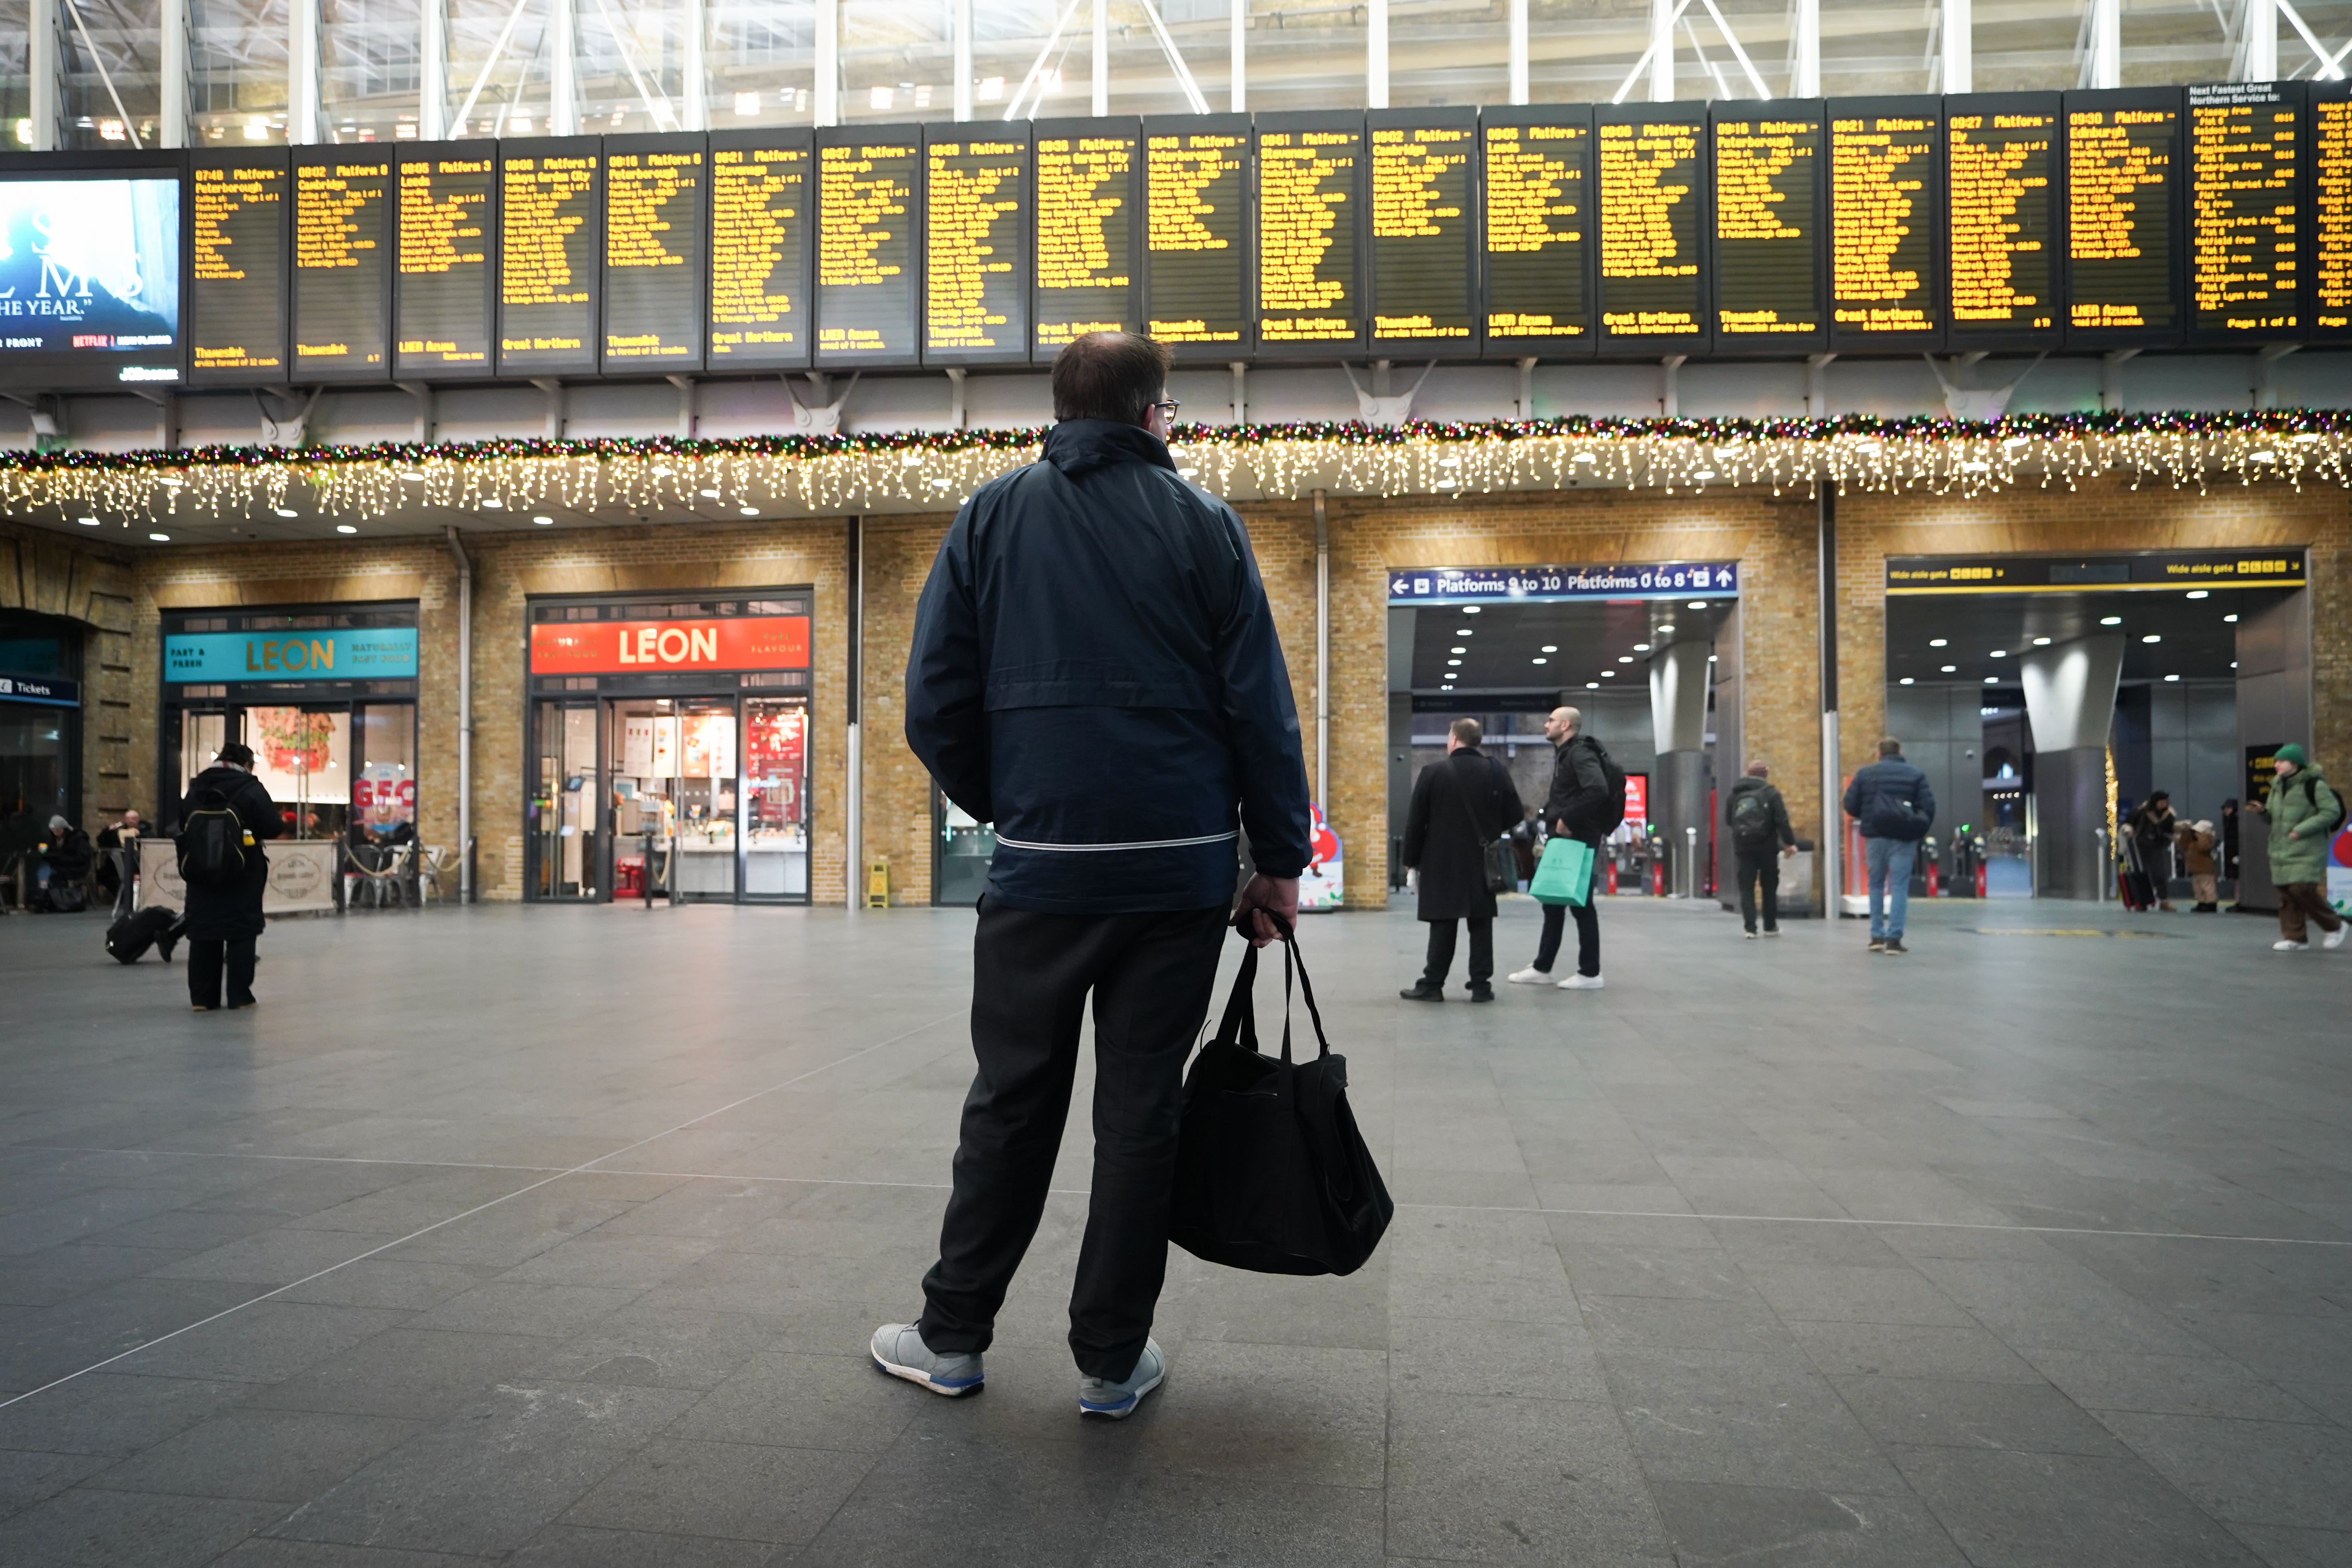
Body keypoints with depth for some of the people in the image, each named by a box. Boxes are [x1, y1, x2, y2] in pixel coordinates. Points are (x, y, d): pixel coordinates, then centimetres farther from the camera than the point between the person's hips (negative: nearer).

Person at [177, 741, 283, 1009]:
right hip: (243, 874, -4)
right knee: (241, 932, 3)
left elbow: (183, 827, 12)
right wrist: (281, 823, 8)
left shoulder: (196, 789, 6)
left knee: (203, 932, 9)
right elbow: (273, 828, -12)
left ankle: (203, 997, 10)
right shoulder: (251, 789, -10)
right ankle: (239, 995, 3)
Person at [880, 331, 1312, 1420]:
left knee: (1011, 1102, 12)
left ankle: (952, 1336, 22)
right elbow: (1261, 707, -1)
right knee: (1142, 1109, 7)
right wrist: (1280, 860, 5)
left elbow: (935, 704, 3)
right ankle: (1111, 1361, 16)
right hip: (1181, 869, -1)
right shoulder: (1202, 522, 3)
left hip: (1040, 868, 1)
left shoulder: (991, 516, 6)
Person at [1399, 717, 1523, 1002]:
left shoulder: (1433, 772, -6)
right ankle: (1481, 985, 6)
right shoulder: (1497, 771, 0)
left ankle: (1432, 984, 6)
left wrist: (1412, 861, 5)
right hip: (1483, 862, 2)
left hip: (1442, 862, -1)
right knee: (1481, 924, 6)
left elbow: (1415, 822, -4)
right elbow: (1514, 815, 3)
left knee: (1443, 924, 3)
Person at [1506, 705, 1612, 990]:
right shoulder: (1565, 754, 17)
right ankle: (1542, 969, 20)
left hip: (1579, 839, -10)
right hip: (1564, 838, 10)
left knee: (1581, 904, -3)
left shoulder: (1580, 753, -15)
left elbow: (1598, 790, -30)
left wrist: (1569, 820, -24)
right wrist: (1554, 818, 7)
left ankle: (1590, 973, 5)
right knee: (1553, 903, 13)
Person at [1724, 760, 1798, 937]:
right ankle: (1770, 927, 18)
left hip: (1743, 848, 2)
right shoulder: (1771, 793, -4)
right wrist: (1790, 843, -7)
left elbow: (1728, 820, 13)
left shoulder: (1736, 794, 7)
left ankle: (1750, 928, -7)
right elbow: (1782, 821, -10)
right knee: (1770, 887, 12)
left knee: (1746, 888, 3)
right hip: (1767, 847, -2)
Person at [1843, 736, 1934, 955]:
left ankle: (1877, 936, 11)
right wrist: (1919, 833, 8)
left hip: (1875, 837, 1)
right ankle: (1894, 939, -4)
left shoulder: (1865, 774, 3)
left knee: (1876, 885, 14)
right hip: (1904, 839, -1)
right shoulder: (1916, 775, 3)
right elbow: (1928, 807, -4)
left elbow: (1850, 805, -1)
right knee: (1899, 887, 1)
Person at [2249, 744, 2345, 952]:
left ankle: (2333, 926, 7)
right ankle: (2295, 937, 11)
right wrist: (2264, 810, -1)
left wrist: (2302, 830, -20)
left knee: (2302, 889, -16)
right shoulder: (2278, 785, 13)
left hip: (2306, 850, -7)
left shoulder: (2313, 784, -10)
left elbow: (2332, 811, -14)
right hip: (2282, 849, 7)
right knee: (2286, 894, 5)